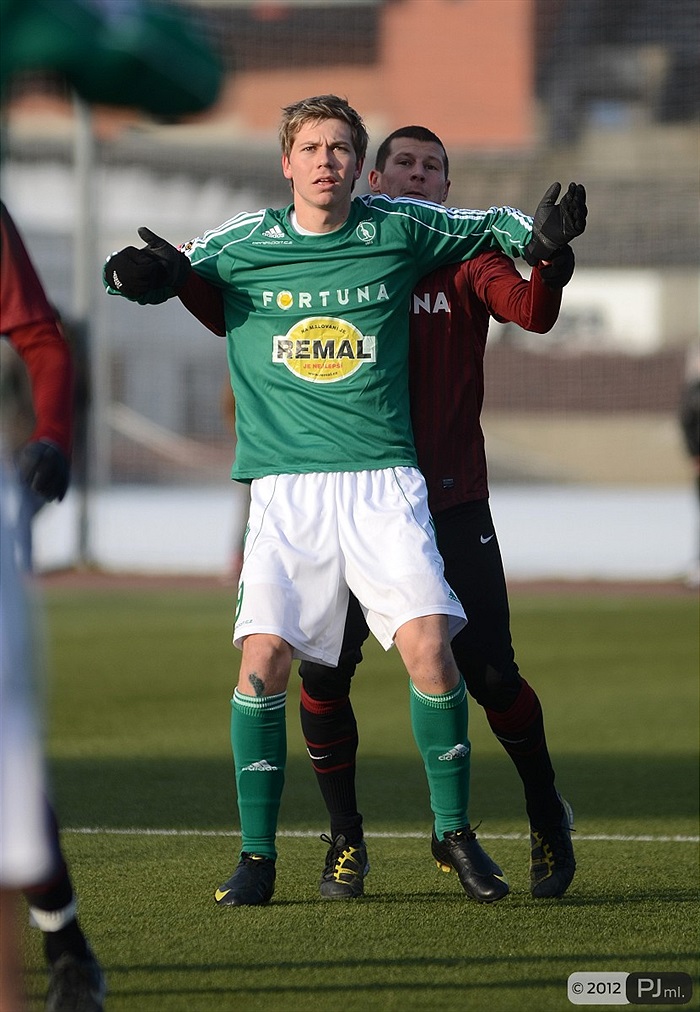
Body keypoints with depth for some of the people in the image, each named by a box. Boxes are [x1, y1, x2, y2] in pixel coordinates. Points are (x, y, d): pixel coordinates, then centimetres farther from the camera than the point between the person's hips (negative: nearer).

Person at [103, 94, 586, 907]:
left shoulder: (398, 230, 6)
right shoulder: (242, 244, 5)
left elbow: (487, 226, 22)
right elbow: (152, 275, 16)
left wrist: (538, 234, 1)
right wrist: (138, 274, -7)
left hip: (383, 479, 0)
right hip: (285, 482, 0)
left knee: (428, 643, -14)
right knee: (263, 654, -14)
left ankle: (454, 829, 5)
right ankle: (257, 854, 0)